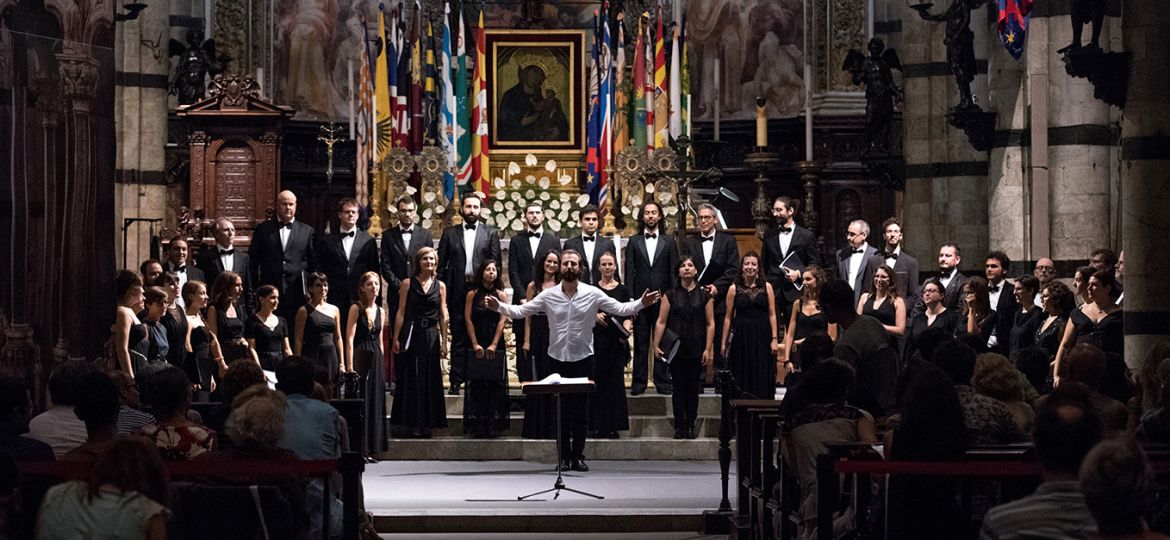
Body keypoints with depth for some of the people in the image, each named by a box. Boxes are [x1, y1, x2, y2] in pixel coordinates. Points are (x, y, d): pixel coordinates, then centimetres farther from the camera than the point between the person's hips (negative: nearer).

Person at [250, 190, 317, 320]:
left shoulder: (307, 231, 10)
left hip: (296, 295, 0)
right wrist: (256, 288, 2)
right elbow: (253, 260, 9)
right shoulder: (263, 229, 10)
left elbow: (313, 263, 9)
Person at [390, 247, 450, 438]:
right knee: (411, 379, 0)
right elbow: (401, 312, 0)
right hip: (411, 334, -2)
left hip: (431, 336, 2)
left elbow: (444, 316, 8)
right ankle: (412, 423, 4)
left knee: (430, 380, 3)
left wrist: (444, 341, 3)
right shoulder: (408, 284, 2)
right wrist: (396, 338, -6)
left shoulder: (440, 286, 8)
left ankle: (427, 423, 9)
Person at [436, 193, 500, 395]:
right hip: (457, 292, 1)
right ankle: (455, 382, 4)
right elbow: (441, 263, 8)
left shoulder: (490, 233, 8)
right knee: (458, 339, 2)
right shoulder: (450, 233, 10)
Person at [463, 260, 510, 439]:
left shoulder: (500, 295, 5)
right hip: (476, 344, 0)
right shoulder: (472, 294, 5)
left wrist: (494, 344, -10)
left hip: (496, 345, 0)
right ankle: (477, 426, 0)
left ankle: (492, 425, 2)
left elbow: (502, 320, -2)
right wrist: (475, 344, -9)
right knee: (477, 384, -1)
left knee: (495, 383, -1)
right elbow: (468, 319, 0)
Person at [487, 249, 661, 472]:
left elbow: (620, 309, -6)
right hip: (558, 359, 1)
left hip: (583, 358, -1)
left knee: (581, 411, 3)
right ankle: (564, 456, 13)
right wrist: (499, 306, -14)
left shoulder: (593, 294, -3)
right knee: (561, 410, 6)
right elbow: (520, 311, 0)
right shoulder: (548, 295, 0)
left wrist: (641, 303, -21)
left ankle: (578, 456, 11)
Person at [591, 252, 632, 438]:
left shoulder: (622, 289, 8)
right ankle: (599, 425, 4)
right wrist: (595, 315, -11)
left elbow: (628, 316, 5)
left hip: (616, 341, 0)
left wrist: (626, 330, -13)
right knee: (598, 381, -1)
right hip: (597, 339, 0)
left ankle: (613, 426, 2)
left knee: (615, 380, -2)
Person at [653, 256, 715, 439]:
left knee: (693, 388, 4)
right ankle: (679, 427, 4)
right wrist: (656, 345, -7)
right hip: (676, 349, 0)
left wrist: (708, 349, -5)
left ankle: (690, 426, 9)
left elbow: (710, 323, 3)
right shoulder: (670, 295, 5)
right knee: (679, 388, 1)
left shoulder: (704, 295, 5)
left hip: (696, 349, 0)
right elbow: (661, 322, 2)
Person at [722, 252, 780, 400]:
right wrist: (723, 343, 4)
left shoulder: (767, 287, 5)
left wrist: (774, 339, -4)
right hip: (741, 337, 0)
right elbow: (728, 317, 5)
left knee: (763, 381, 1)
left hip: (762, 337, 0)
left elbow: (772, 315, 4)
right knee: (742, 382, 1)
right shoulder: (734, 289, 4)